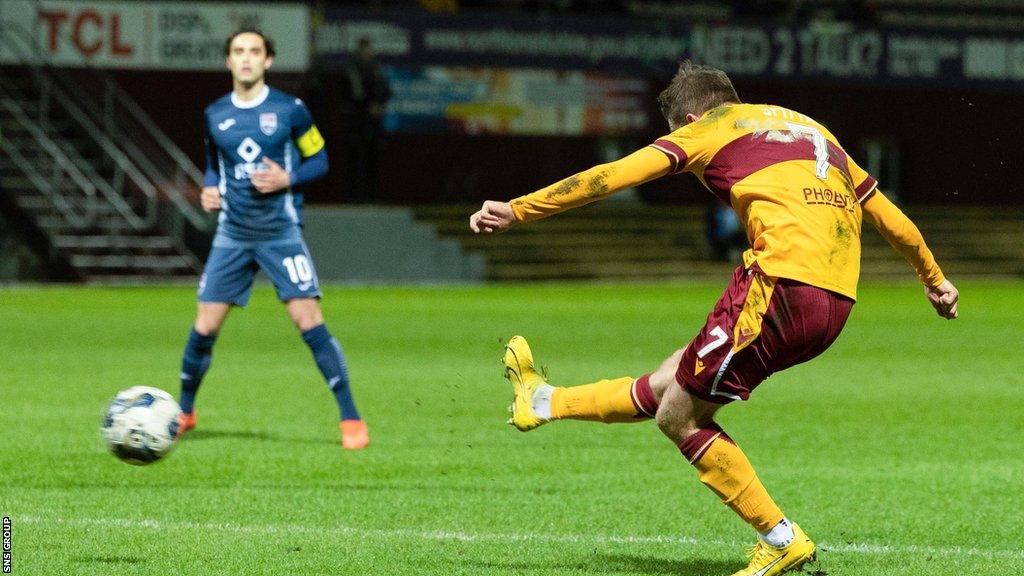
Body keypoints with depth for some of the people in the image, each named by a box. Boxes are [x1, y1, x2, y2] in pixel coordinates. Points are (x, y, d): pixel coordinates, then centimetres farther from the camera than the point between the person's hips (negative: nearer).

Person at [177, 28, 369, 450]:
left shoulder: (289, 110, -4)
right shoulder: (215, 115, 6)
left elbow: (319, 161, 2)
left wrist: (287, 180, -16)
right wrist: (209, 189, -1)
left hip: (282, 235, -3)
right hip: (232, 236, 3)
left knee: (310, 322, -13)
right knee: (205, 328, 1)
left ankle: (351, 419, -6)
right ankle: (183, 412, 23)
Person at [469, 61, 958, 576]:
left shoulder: (711, 128, 9)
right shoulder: (813, 131, 29)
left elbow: (614, 175, 3)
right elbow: (889, 216, 33)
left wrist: (517, 209, 6)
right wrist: (934, 278, 48)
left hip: (782, 283, -8)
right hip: (835, 303, 8)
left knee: (679, 417, 5)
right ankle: (545, 403, 35)